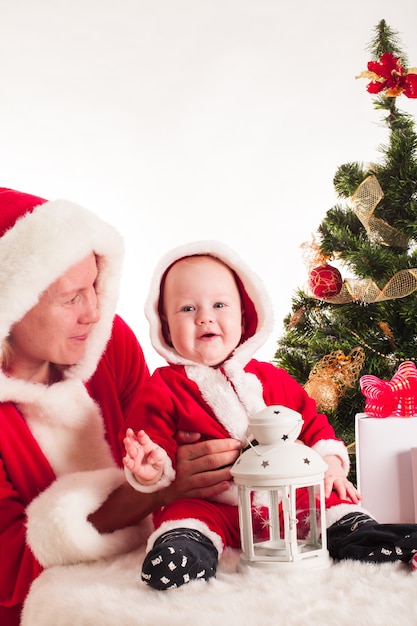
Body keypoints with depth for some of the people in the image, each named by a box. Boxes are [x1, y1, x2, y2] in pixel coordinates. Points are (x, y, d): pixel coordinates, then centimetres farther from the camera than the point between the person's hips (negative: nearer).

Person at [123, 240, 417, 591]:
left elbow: (310, 419, 18)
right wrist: (150, 469, -26)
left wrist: (330, 462, 1)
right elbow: (154, 440, -3)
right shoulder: (163, 390, 2)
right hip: (209, 505, -3)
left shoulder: (269, 378, 12)